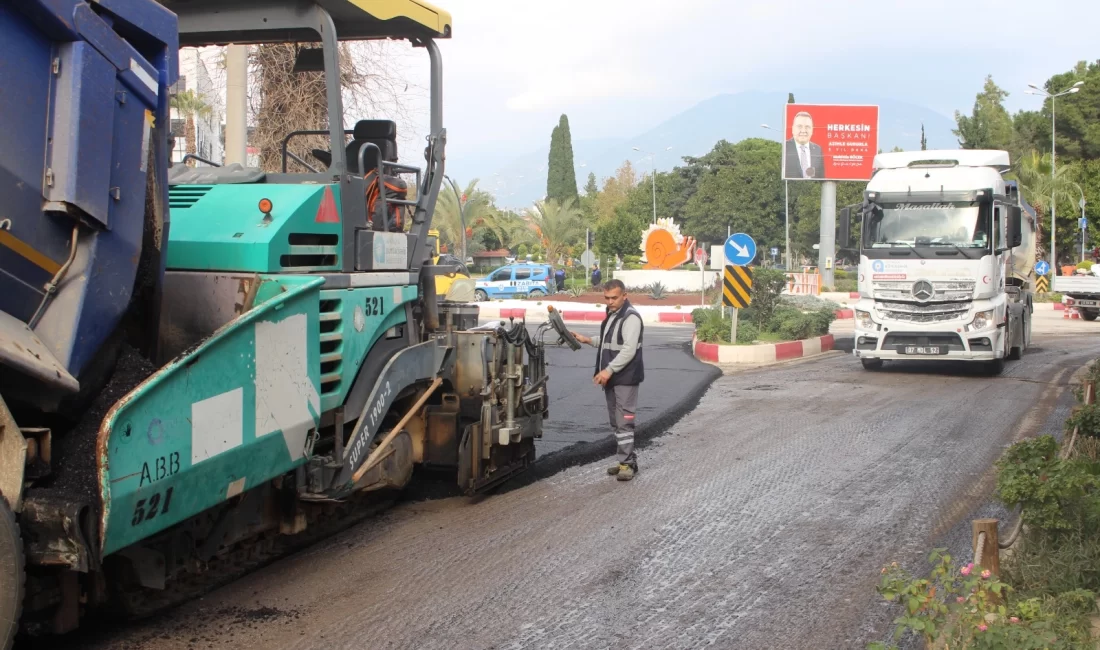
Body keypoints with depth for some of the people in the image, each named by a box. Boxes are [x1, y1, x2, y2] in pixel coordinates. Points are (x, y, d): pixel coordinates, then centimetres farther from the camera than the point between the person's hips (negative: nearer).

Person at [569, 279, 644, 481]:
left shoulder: (630, 317, -15)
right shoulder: (612, 315, 16)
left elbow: (629, 350, -22)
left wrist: (609, 370, -25)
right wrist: (587, 341, 17)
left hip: (626, 378, -10)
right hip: (611, 377, 10)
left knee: (624, 421, -10)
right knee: (615, 422, 13)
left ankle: (627, 463, -7)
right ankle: (624, 459, 21)